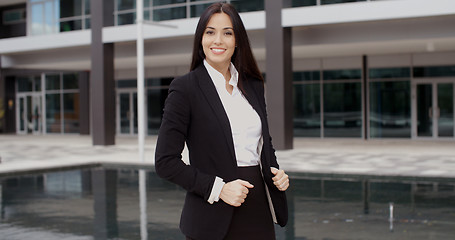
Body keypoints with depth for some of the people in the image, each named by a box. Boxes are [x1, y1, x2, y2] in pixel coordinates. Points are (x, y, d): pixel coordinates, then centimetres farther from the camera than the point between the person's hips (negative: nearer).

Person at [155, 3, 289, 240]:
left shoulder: (254, 86, 10)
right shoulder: (185, 87, -7)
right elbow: (165, 162, -10)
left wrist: (276, 172, 1)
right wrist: (218, 188, -16)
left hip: (259, 211, 5)